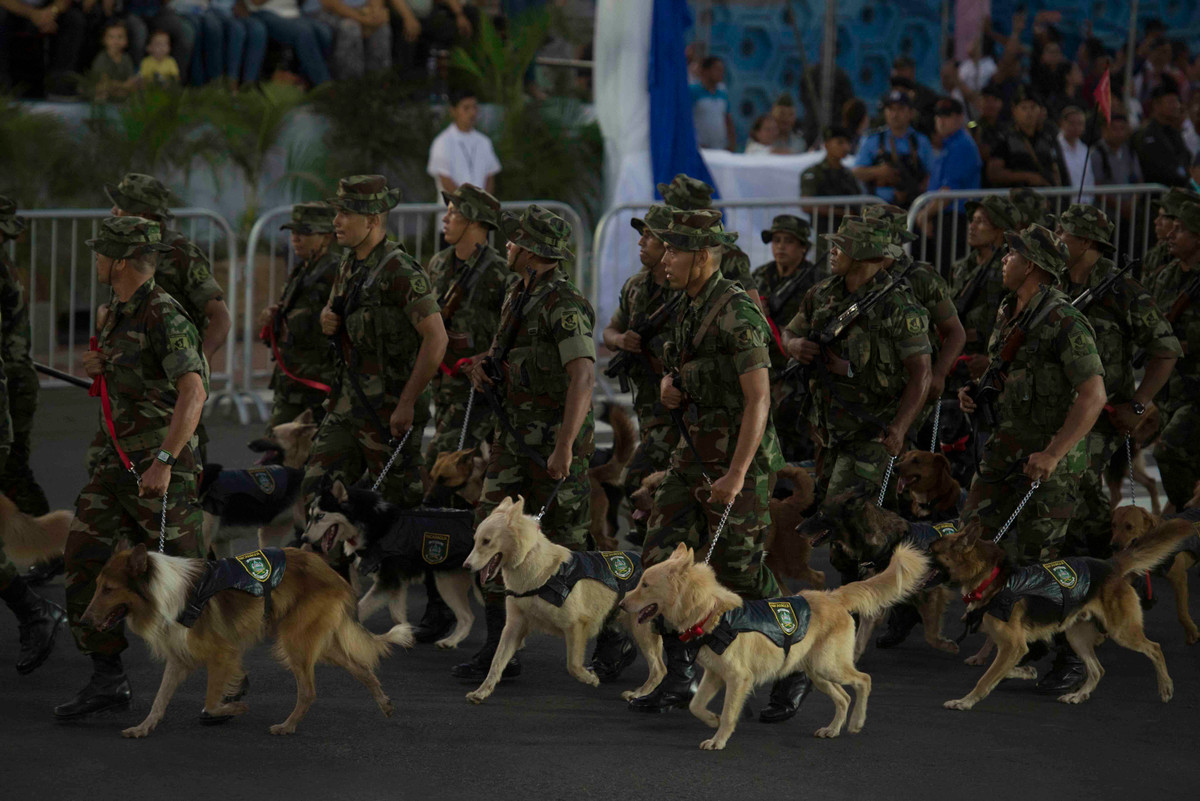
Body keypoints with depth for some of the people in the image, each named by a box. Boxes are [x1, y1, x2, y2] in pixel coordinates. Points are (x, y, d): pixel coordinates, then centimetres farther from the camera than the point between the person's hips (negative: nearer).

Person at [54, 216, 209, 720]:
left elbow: (193, 392, -27)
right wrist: (97, 368, 5)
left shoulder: (163, 316, -16)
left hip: (159, 464, -9)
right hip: (114, 460, 9)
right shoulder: (115, 314, 13)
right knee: (83, 559, 0)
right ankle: (108, 679, 4)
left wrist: (163, 462, -32)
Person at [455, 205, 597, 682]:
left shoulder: (565, 307, -18)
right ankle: (498, 649, 6)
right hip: (514, 435, 9)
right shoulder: (518, 297, 11)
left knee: (566, 544, -2)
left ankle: (612, 641, 14)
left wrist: (564, 446, -33)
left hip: (554, 438, -9)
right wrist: (484, 364, 4)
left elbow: (582, 378, -27)